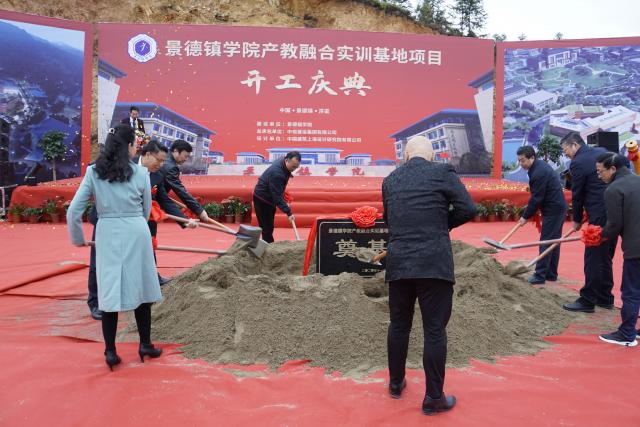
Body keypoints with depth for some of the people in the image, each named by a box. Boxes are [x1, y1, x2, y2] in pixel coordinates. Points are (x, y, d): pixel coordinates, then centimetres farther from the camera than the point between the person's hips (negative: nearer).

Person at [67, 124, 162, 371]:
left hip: (107, 234, 1)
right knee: (140, 288, 11)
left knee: (109, 291, 7)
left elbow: (73, 212, -1)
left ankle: (110, 351, 14)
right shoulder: (141, 172, -1)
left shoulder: (93, 172, 1)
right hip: (136, 234, -1)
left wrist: (78, 239, 14)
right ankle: (145, 345, 22)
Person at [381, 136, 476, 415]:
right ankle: (433, 398, 12)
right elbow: (467, 209, -5)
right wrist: (441, 223, 10)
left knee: (399, 324, 17)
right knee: (435, 330, 4)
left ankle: (396, 383, 33)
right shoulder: (443, 172, -1)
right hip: (434, 263, -4)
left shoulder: (390, 180, 11)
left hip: (398, 263, 4)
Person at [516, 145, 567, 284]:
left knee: (546, 243, -6)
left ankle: (540, 275, -3)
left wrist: (526, 216, -10)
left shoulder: (539, 173, -22)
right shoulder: (540, 165, 9)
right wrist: (530, 207, 12)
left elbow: (537, 198, -19)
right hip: (558, 208, 10)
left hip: (553, 210, -10)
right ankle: (551, 274, 21)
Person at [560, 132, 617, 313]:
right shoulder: (602, 152, 13)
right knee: (606, 257, 17)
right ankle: (605, 298, 25)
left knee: (593, 258, -1)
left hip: (600, 216, -8)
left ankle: (587, 301, 5)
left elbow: (577, 194, -5)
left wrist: (577, 220, 10)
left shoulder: (578, 163, -11)